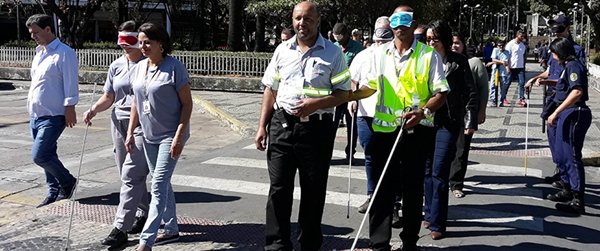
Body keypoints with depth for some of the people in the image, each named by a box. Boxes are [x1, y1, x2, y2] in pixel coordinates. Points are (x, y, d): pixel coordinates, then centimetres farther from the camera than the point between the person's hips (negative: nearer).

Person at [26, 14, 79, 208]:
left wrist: (70, 109, -18)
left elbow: (71, 84, -15)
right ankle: (54, 192, 22)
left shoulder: (64, 53, -12)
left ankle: (67, 182, 10)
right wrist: (31, 108, 19)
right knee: (47, 156, 12)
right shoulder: (39, 53, 15)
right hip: (36, 115, 8)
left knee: (39, 156, -11)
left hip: (53, 116, -8)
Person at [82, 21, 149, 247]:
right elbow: (108, 98, 16)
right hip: (119, 123, 6)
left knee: (131, 176, -11)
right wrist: (93, 110, -3)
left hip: (143, 125, -6)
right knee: (131, 175, 13)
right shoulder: (116, 66, 11)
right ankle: (142, 214, 30)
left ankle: (120, 228, -8)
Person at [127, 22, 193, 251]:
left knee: (158, 186, -9)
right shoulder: (140, 67, 7)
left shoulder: (174, 68, -13)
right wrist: (130, 133, 9)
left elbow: (187, 104, -13)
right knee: (162, 184, 16)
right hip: (149, 136, 7)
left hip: (169, 135, -7)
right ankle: (171, 230, 29)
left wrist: (179, 137, -19)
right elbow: (136, 101, 13)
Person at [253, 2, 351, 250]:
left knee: (314, 190, 8)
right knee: (279, 188, 3)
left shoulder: (333, 52, 0)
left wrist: (315, 104, -18)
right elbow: (270, 90, 11)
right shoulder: (282, 50, 8)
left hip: (317, 129, -2)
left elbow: (343, 93, -1)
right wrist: (262, 126, 6)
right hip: (282, 125, 2)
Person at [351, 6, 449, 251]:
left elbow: (440, 93, -4)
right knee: (382, 187, 4)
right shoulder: (380, 53, 8)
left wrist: (423, 111, -21)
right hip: (384, 128, 2)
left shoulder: (429, 55, -2)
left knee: (413, 188, 9)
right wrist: (348, 96, 2)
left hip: (416, 130, -2)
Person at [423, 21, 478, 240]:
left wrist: (471, 121, -6)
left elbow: (470, 92, 0)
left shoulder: (458, 61, -1)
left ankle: (437, 223, 1)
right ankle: (430, 213, 26)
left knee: (439, 173, -6)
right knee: (427, 170, 11)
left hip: (448, 122, -3)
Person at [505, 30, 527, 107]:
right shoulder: (510, 44, -7)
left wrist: (524, 66, 13)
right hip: (512, 67, -5)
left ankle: (521, 99, -2)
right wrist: (508, 68, -14)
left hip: (520, 67, 5)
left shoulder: (522, 45, 11)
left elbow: (523, 56, 19)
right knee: (508, 83, 4)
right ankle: (503, 98, 21)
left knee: (522, 83, -3)